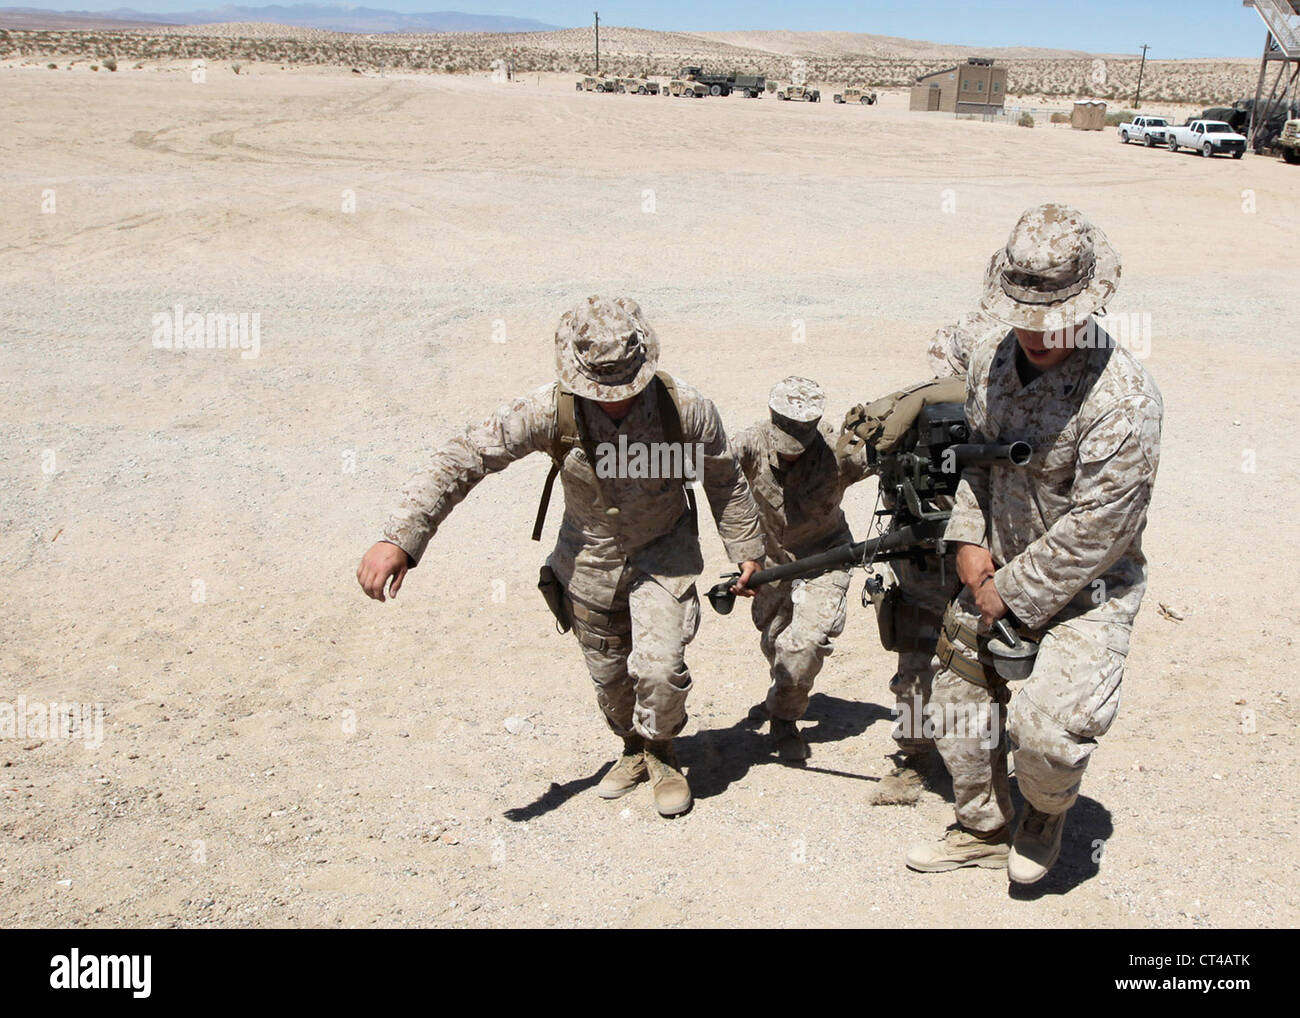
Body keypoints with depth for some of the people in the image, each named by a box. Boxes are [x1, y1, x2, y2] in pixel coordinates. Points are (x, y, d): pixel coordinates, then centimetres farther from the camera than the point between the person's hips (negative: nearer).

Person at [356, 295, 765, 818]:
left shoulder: (686, 409, -26)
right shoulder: (551, 411, -28)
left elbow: (725, 480, -7)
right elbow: (462, 459, -30)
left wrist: (746, 550, 2)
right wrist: (398, 539, -40)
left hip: (663, 553, -2)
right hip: (589, 556, 2)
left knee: (658, 666, -16)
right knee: (607, 673, 16)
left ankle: (661, 753, 16)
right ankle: (633, 747, 46)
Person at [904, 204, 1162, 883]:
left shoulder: (1123, 398, -25)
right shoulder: (989, 364, -3)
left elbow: (1096, 528, -24)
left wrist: (1011, 594, -17)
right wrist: (968, 539, 0)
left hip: (1085, 589, -7)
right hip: (998, 572, 7)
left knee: (1044, 727, -22)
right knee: (959, 697, 16)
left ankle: (1046, 813, 14)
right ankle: (983, 828, 40)